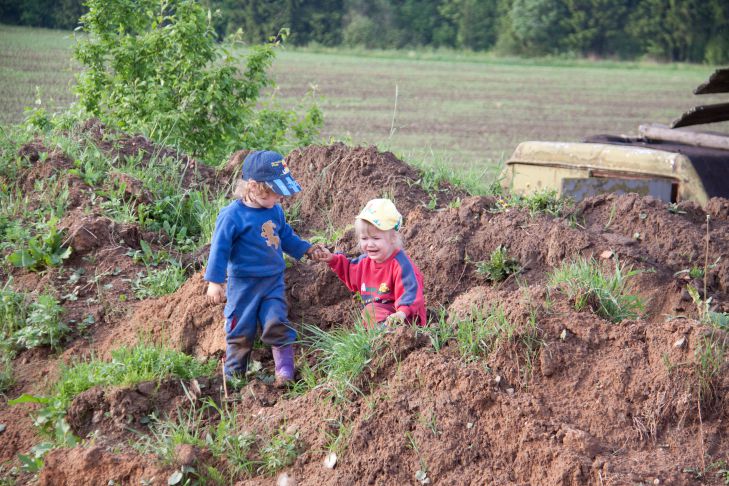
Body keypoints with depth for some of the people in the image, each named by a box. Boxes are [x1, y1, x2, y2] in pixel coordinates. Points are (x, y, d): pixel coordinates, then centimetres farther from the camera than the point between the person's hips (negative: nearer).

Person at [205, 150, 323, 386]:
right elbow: (220, 249, -16)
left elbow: (286, 237, 19)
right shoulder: (232, 215, -19)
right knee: (240, 331, 6)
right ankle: (234, 375, 20)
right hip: (243, 285, -4)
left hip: (273, 282, 4)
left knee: (276, 325, -4)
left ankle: (285, 371, 1)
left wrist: (307, 249, 11)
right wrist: (215, 282, -17)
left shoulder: (275, 211, 1)